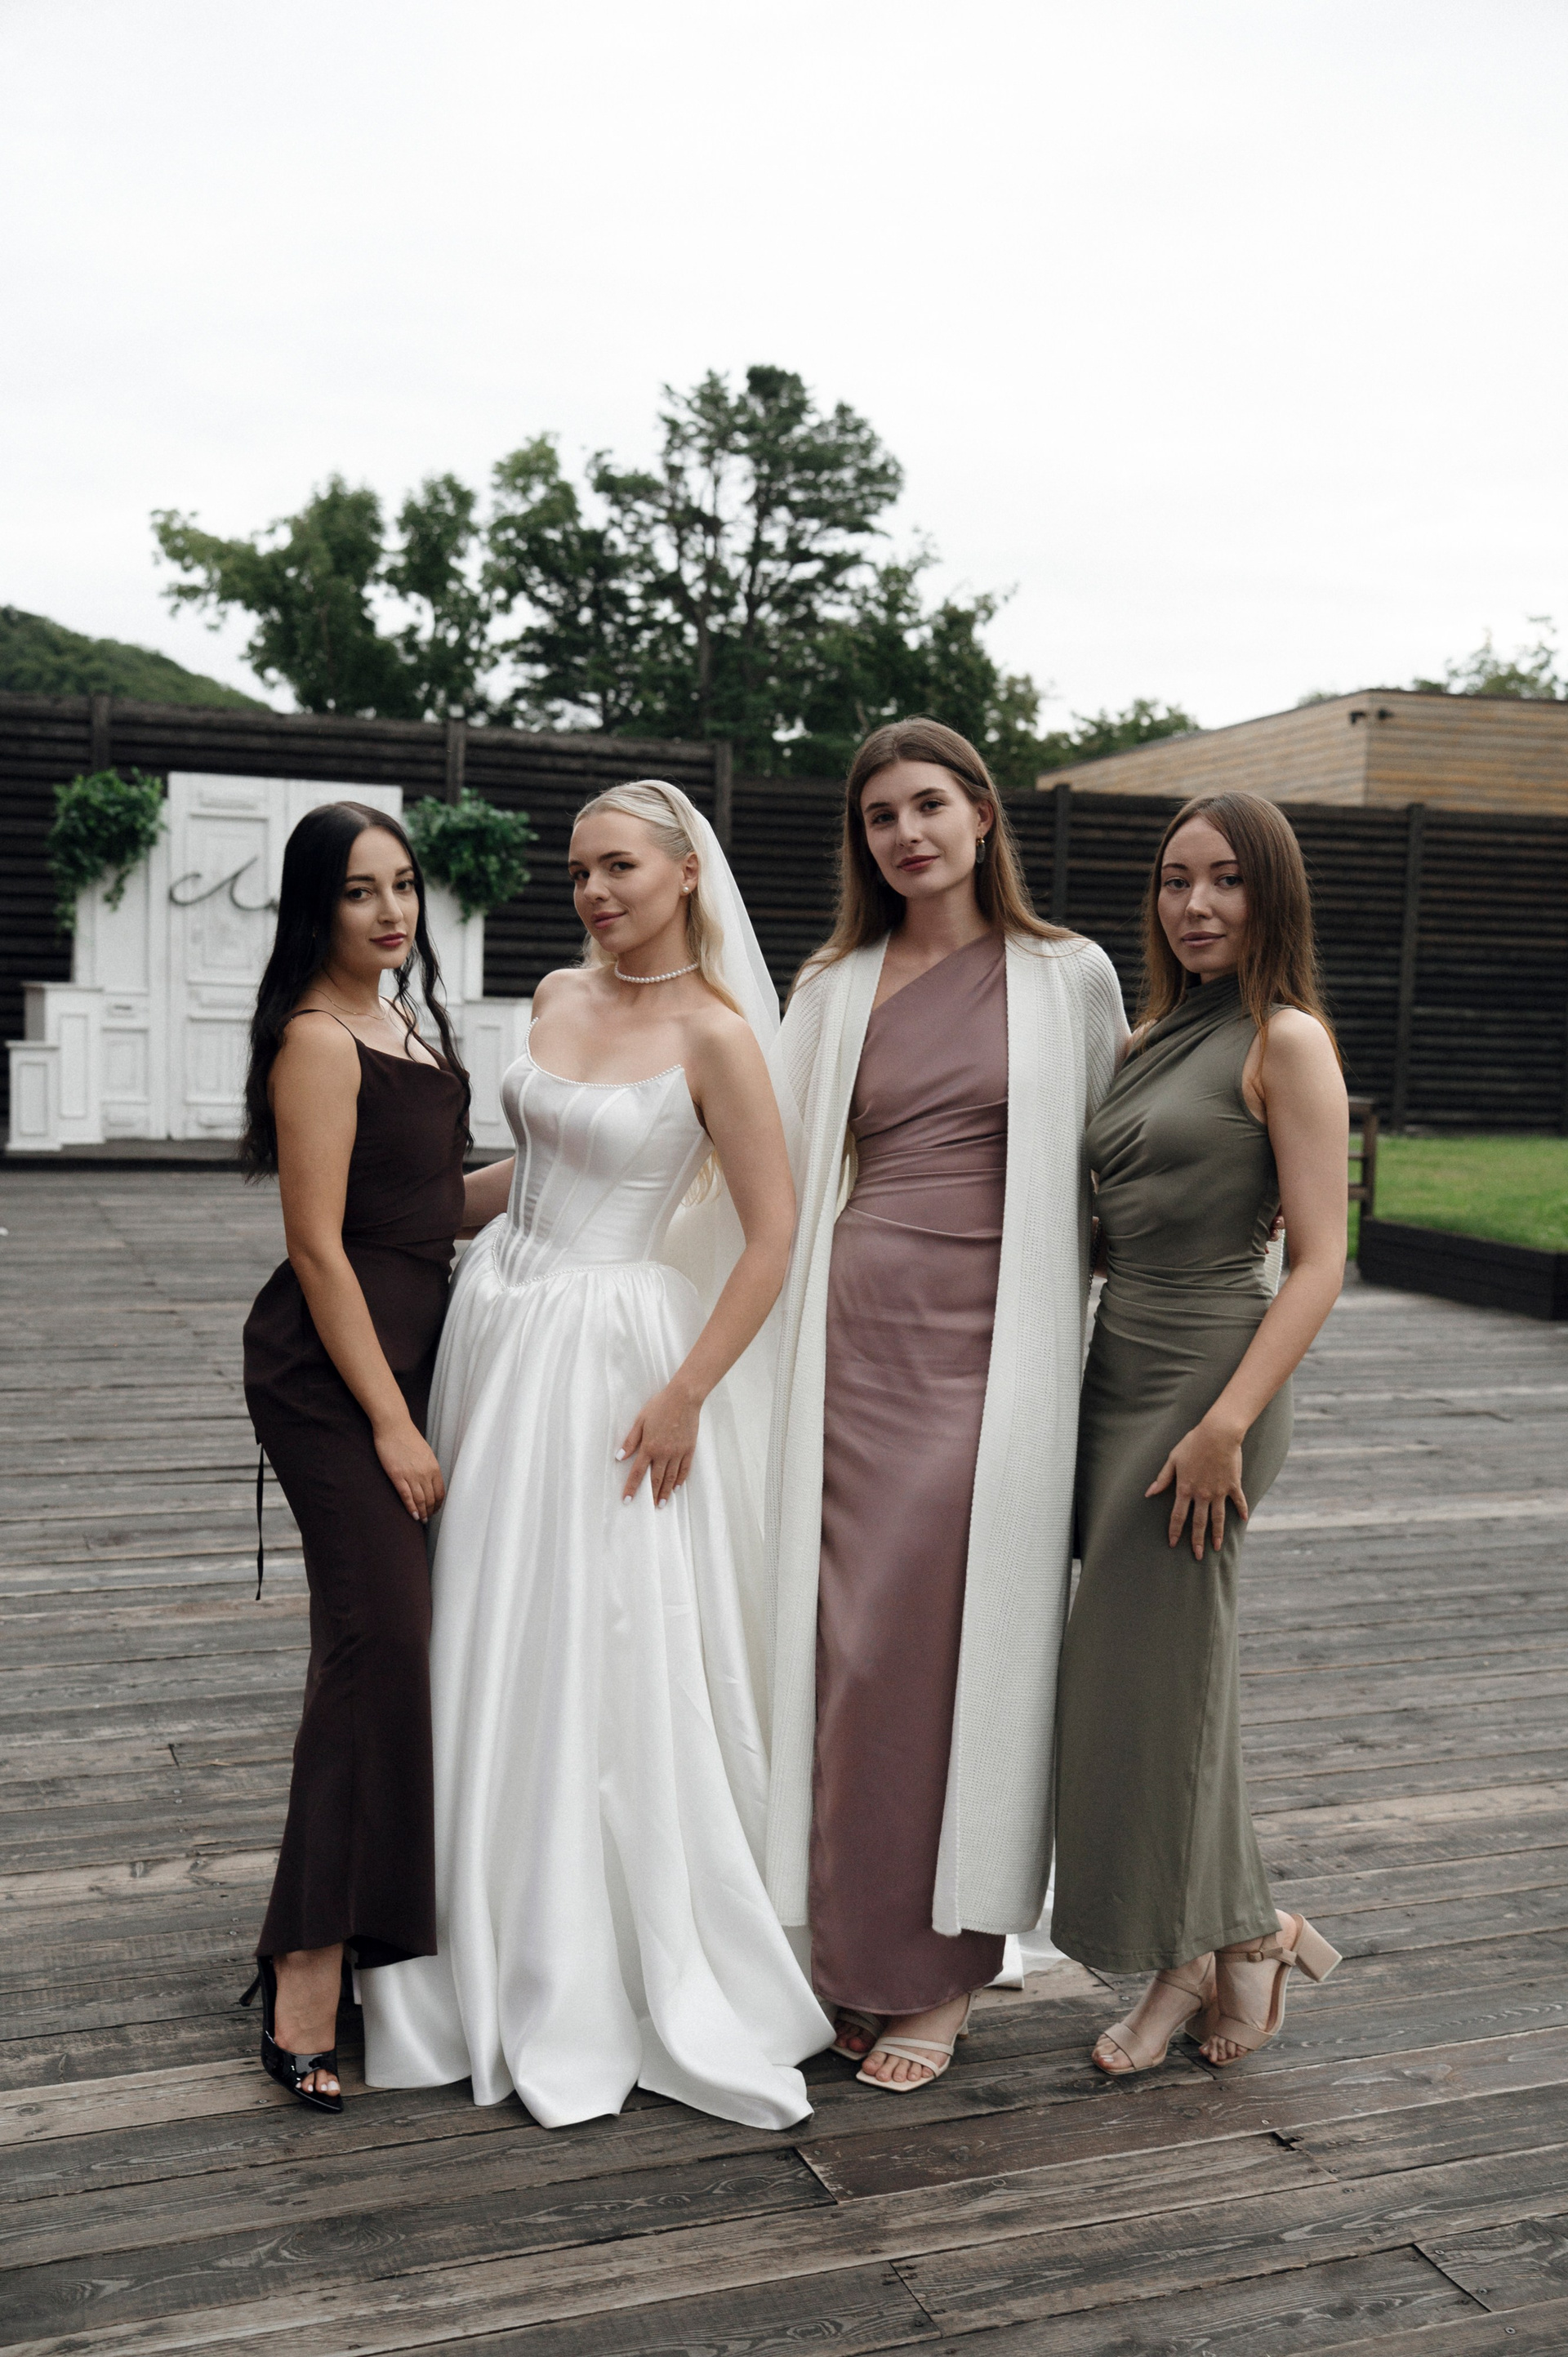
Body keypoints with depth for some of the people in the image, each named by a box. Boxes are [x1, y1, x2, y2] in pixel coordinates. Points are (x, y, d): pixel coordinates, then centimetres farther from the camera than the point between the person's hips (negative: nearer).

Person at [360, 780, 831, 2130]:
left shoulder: (713, 1034, -12)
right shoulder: (561, 999, 8)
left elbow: (772, 1234, -14)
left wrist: (685, 1396, -17)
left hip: (609, 1352, -7)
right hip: (500, 1325, 7)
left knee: (613, 1665, 0)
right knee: (491, 1654, 12)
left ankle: (649, 1986, 18)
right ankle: (506, 1961, 30)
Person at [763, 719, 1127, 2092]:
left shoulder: (1071, 978, 5)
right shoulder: (834, 988, 11)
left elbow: (1094, 1173, 9)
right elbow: (783, 1169, 14)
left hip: (991, 1348, -2)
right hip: (853, 1340, 2)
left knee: (951, 1644, 0)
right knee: (848, 1642, 4)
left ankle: (940, 1973, 16)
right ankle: (858, 1955, 20)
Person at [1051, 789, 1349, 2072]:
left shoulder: (1287, 1042, -8)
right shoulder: (1151, 1040, 15)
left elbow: (1320, 1262, -14)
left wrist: (1227, 1422, -20)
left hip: (1209, 1378, -8)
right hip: (1120, 1375, 8)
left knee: (1149, 1672, 0)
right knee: (1164, 1668, 11)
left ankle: (1202, 1953, 20)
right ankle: (1247, 1933, 26)